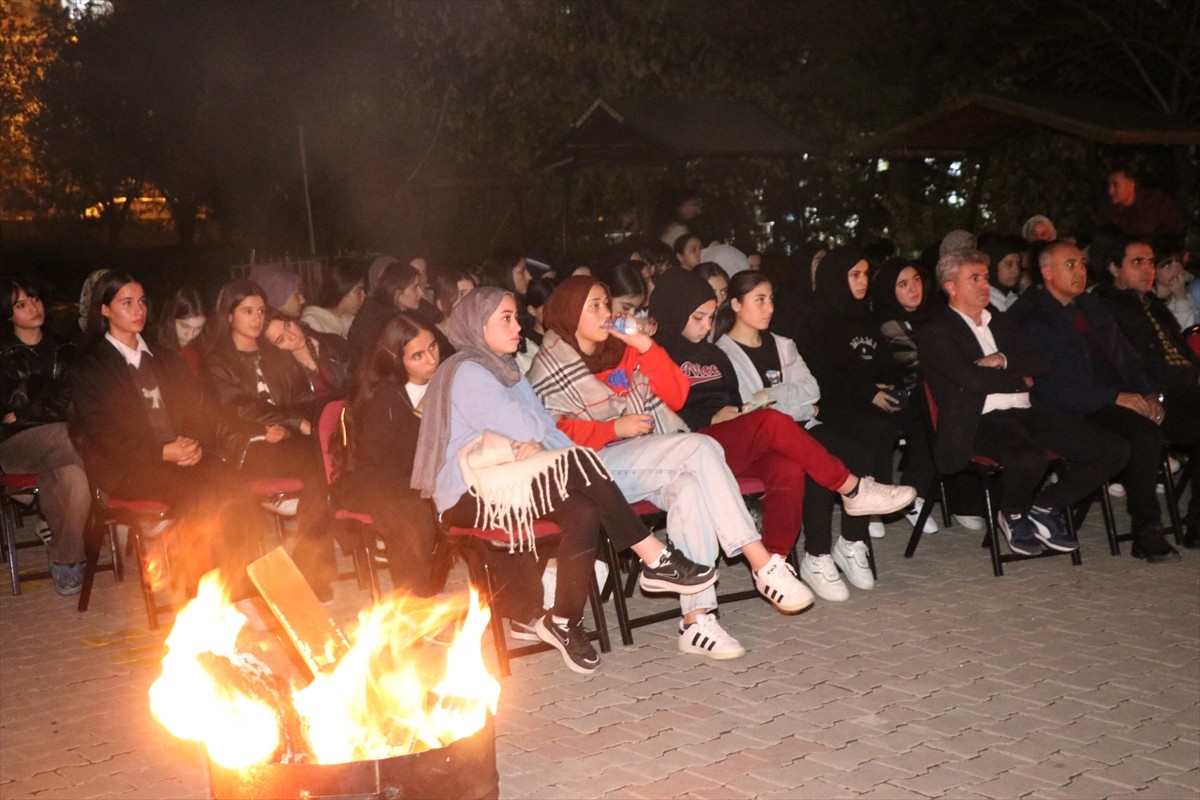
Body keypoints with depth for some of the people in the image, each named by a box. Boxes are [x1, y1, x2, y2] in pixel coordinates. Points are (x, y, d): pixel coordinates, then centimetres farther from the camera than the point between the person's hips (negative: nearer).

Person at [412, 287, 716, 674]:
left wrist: (535, 442, -10)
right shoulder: (466, 371, -7)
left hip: (507, 480, 8)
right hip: (470, 494, -8)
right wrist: (541, 438, 5)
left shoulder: (504, 369, 23)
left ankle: (565, 623, -21)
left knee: (583, 511, -24)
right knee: (577, 465, -28)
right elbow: (523, 426, -17)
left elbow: (542, 427, 12)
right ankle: (657, 560, -24)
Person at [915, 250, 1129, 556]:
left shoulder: (1002, 322, 25)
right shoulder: (935, 333, 1)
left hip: (1024, 413, 7)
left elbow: (1041, 363, 14)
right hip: (981, 422, -7)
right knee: (1031, 459, -39)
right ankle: (1013, 516, -5)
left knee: (1114, 451, -7)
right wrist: (1021, 379, 1)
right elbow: (970, 378, -13)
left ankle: (1045, 508, 8)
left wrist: (1003, 360, -5)